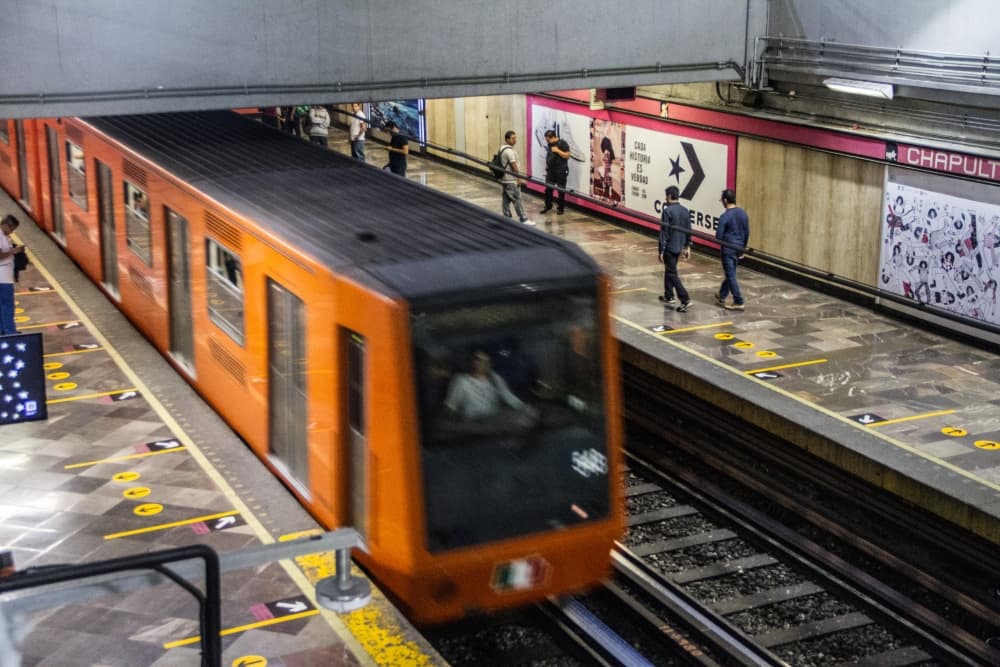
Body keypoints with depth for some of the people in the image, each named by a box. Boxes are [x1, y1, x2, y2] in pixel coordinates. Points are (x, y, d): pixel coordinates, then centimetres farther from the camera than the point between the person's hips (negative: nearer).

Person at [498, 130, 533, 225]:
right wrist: (519, 178, -14)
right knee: (517, 199, -7)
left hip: (504, 179, 10)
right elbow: (514, 165, -19)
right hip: (511, 180, -10)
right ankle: (523, 220, -5)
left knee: (506, 199, 11)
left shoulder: (502, 149, 13)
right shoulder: (509, 151, -18)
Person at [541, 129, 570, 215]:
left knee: (561, 190, 1)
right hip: (550, 170, 6)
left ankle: (561, 208, 10)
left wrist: (558, 150, -19)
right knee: (548, 189, 5)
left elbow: (567, 156, -13)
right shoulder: (550, 144, 9)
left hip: (561, 171, -6)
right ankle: (548, 206, 18)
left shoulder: (562, 143, -10)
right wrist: (547, 166, 15)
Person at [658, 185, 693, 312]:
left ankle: (685, 300, -11)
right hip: (679, 247, 8)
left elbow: (664, 232, -17)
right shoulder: (685, 211, 4)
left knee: (672, 274, -3)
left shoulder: (667, 211, -18)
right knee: (669, 270, 23)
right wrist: (687, 247, 18)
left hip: (669, 247, -7)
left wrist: (661, 251, -13)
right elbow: (688, 230, 9)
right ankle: (668, 296, 31)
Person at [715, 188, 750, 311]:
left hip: (728, 249, -7)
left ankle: (739, 302, -1)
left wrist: (717, 235, 8)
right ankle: (721, 296, 35)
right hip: (738, 248, 7)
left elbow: (719, 236, -17)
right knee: (729, 273, 20)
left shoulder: (724, 217, -19)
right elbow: (747, 233, 8)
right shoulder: (743, 213, 2)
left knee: (731, 275, 0)